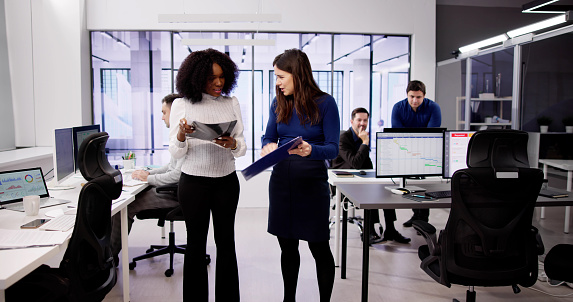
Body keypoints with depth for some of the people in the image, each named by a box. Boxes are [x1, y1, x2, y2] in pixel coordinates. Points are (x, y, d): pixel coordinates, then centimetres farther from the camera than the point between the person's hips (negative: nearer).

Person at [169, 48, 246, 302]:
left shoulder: (232, 103, 4)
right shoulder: (182, 104, -3)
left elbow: (243, 147, 4)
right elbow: (175, 153, -3)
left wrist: (232, 144, -18)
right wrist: (181, 135, -24)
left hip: (227, 180, 2)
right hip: (194, 182, -2)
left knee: (226, 241, 11)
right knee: (196, 242, 8)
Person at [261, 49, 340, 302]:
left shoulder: (325, 103, -8)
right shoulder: (278, 103, 6)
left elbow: (333, 148, -10)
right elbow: (269, 137, 13)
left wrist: (311, 150, -31)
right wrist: (268, 147, -11)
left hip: (312, 181, -4)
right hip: (281, 180, 5)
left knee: (319, 247, 4)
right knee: (287, 245, 14)